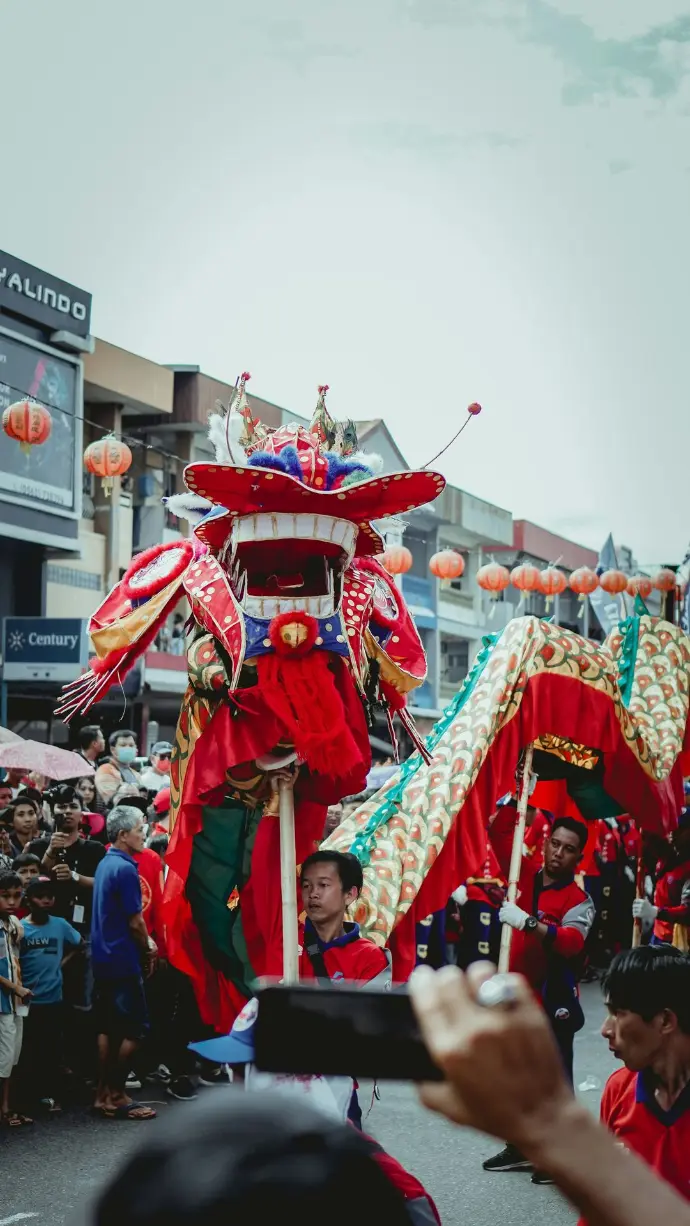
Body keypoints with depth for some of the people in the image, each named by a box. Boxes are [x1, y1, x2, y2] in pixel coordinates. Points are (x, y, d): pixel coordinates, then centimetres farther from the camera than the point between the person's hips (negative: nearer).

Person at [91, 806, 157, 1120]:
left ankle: (103, 1093, 17)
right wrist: (148, 950, 0)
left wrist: (144, 942, 12)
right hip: (124, 959, -10)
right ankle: (116, 1096, -1)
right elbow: (135, 921, -16)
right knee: (135, 1028, -4)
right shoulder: (125, 868, -17)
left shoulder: (105, 864, 12)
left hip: (103, 958, 10)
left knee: (108, 1027, 13)